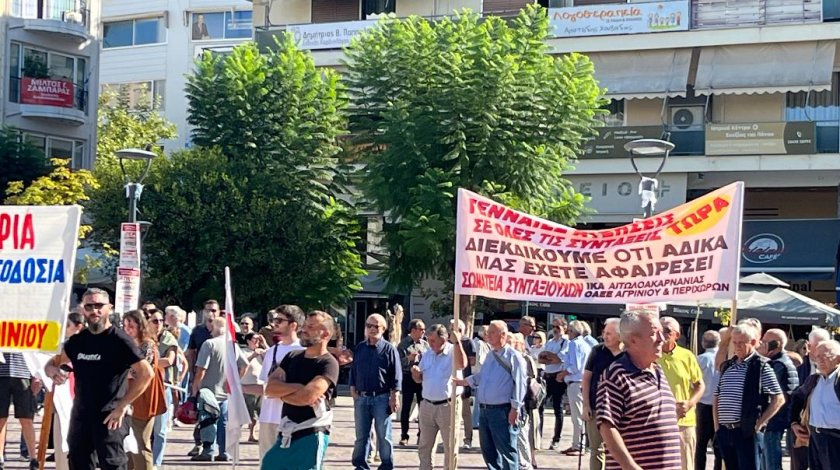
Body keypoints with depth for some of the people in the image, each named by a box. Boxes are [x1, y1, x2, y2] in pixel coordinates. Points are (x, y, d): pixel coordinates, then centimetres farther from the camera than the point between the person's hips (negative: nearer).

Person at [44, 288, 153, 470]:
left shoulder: (119, 340, -9)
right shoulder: (78, 340, 10)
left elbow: (146, 373, -15)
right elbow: (53, 362, 22)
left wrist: (122, 406, -16)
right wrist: (53, 370, -4)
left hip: (109, 418, -7)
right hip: (80, 415, 7)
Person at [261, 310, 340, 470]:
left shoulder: (328, 363, -9)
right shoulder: (292, 357, 12)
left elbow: (307, 397, -21)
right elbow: (270, 388, 2)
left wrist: (282, 393, -2)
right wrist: (297, 387, -14)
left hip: (311, 435, -7)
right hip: (287, 434, 7)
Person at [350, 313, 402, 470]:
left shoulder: (389, 349, -4)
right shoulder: (360, 348, 9)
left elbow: (396, 375, -5)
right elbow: (353, 370, 15)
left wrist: (395, 397, -10)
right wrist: (353, 389, 5)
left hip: (381, 398, -4)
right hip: (361, 398, 4)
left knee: (383, 435, 3)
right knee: (361, 435, 9)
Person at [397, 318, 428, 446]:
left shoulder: (425, 344, 9)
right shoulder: (403, 344, -2)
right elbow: (398, 362, -7)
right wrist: (408, 358, -22)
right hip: (408, 377, -3)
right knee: (406, 408, 0)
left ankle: (422, 435, 14)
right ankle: (404, 436, 7)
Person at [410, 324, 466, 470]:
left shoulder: (453, 352, -9)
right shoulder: (427, 354, 10)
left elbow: (462, 364, -31)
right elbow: (419, 379, 14)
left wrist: (457, 342, -38)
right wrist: (415, 372, -8)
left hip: (447, 406, -6)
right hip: (427, 405, 6)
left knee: (450, 447, 3)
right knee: (424, 446, 11)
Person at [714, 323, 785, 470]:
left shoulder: (761, 366, -4)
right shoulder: (726, 367, 14)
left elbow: (779, 399, -6)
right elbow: (717, 398, 20)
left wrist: (759, 423, -10)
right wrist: (717, 426, 10)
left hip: (747, 432, -6)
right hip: (725, 431, 6)